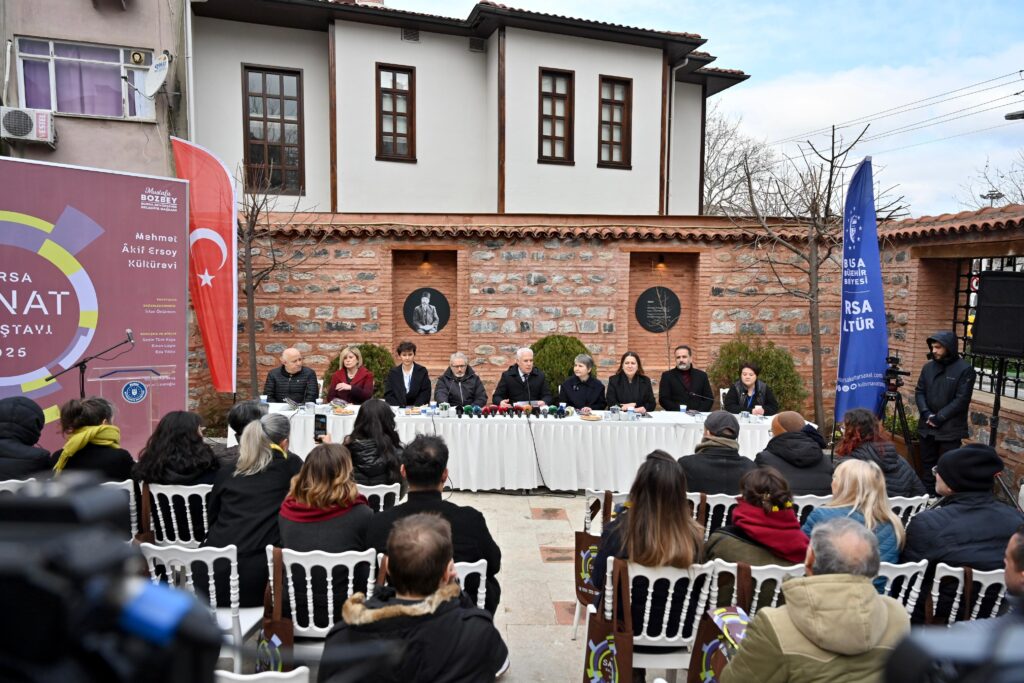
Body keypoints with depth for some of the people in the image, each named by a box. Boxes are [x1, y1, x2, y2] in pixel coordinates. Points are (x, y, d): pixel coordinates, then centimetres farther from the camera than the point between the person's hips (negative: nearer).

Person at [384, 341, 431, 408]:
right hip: (397, 409, 0)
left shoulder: (422, 371, 6)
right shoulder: (393, 372, 8)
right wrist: (399, 407, -10)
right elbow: (388, 394, 6)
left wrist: (415, 407, -11)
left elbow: (426, 393, 3)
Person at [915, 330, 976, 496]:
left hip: (950, 429, -5)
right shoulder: (928, 367, 7)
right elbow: (919, 392, 8)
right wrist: (927, 414, -8)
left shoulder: (965, 369, -9)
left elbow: (961, 400, -13)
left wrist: (939, 417, -15)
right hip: (927, 427, 5)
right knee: (927, 464, 14)